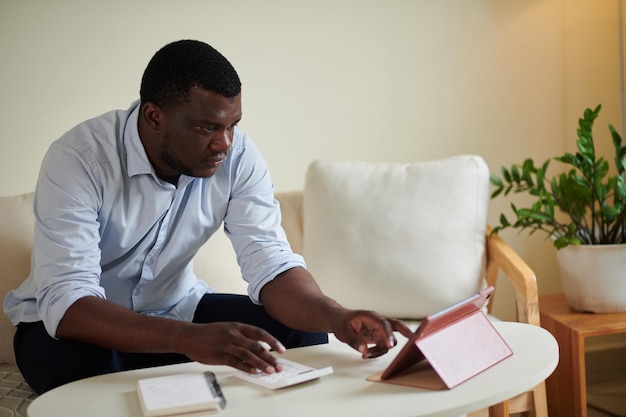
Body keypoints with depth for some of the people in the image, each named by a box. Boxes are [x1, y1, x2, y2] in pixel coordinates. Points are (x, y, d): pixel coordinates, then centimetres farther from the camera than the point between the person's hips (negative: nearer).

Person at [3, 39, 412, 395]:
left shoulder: (238, 156, -16)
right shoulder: (78, 158, -28)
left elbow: (270, 262, -19)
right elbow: (65, 301, -37)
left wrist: (337, 318, -42)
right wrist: (190, 338, -54)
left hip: (173, 307, 4)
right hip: (70, 322, -3)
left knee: (303, 333, -16)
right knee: (84, 367, -38)